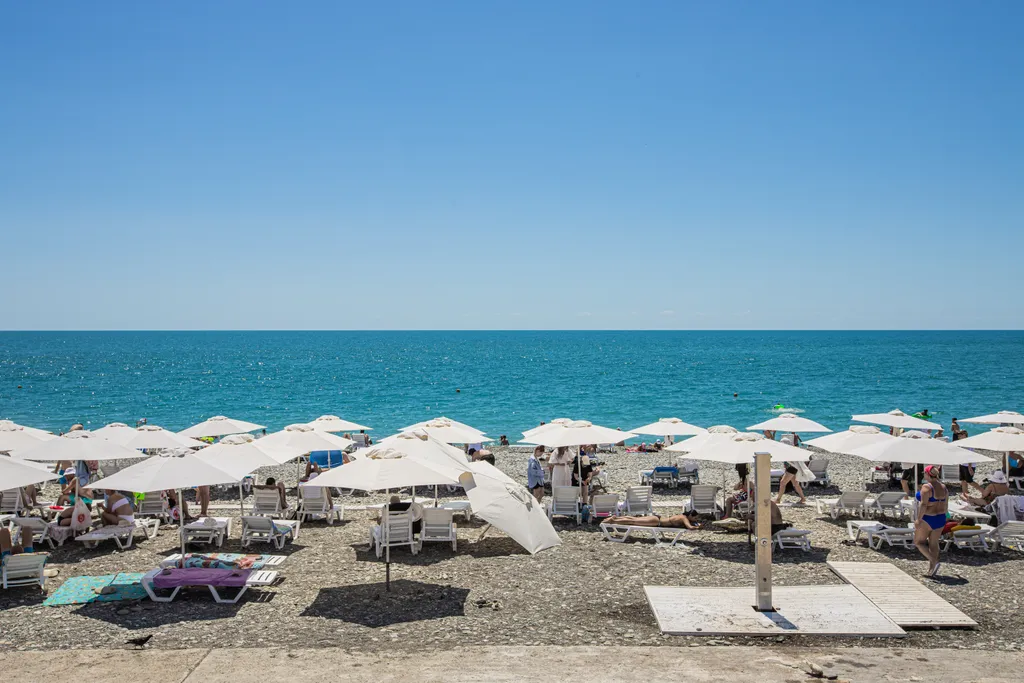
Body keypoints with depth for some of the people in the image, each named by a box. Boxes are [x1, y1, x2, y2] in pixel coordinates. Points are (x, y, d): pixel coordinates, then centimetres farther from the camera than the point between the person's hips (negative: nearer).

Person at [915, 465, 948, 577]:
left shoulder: (927, 487, -17)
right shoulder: (944, 488, 7)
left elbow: (923, 505, -22)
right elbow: (946, 506, 11)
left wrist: (919, 519, -19)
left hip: (927, 519, -7)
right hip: (940, 519, 7)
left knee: (919, 542, 8)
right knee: (934, 543, 13)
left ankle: (934, 562, -7)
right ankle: (931, 570, 14)